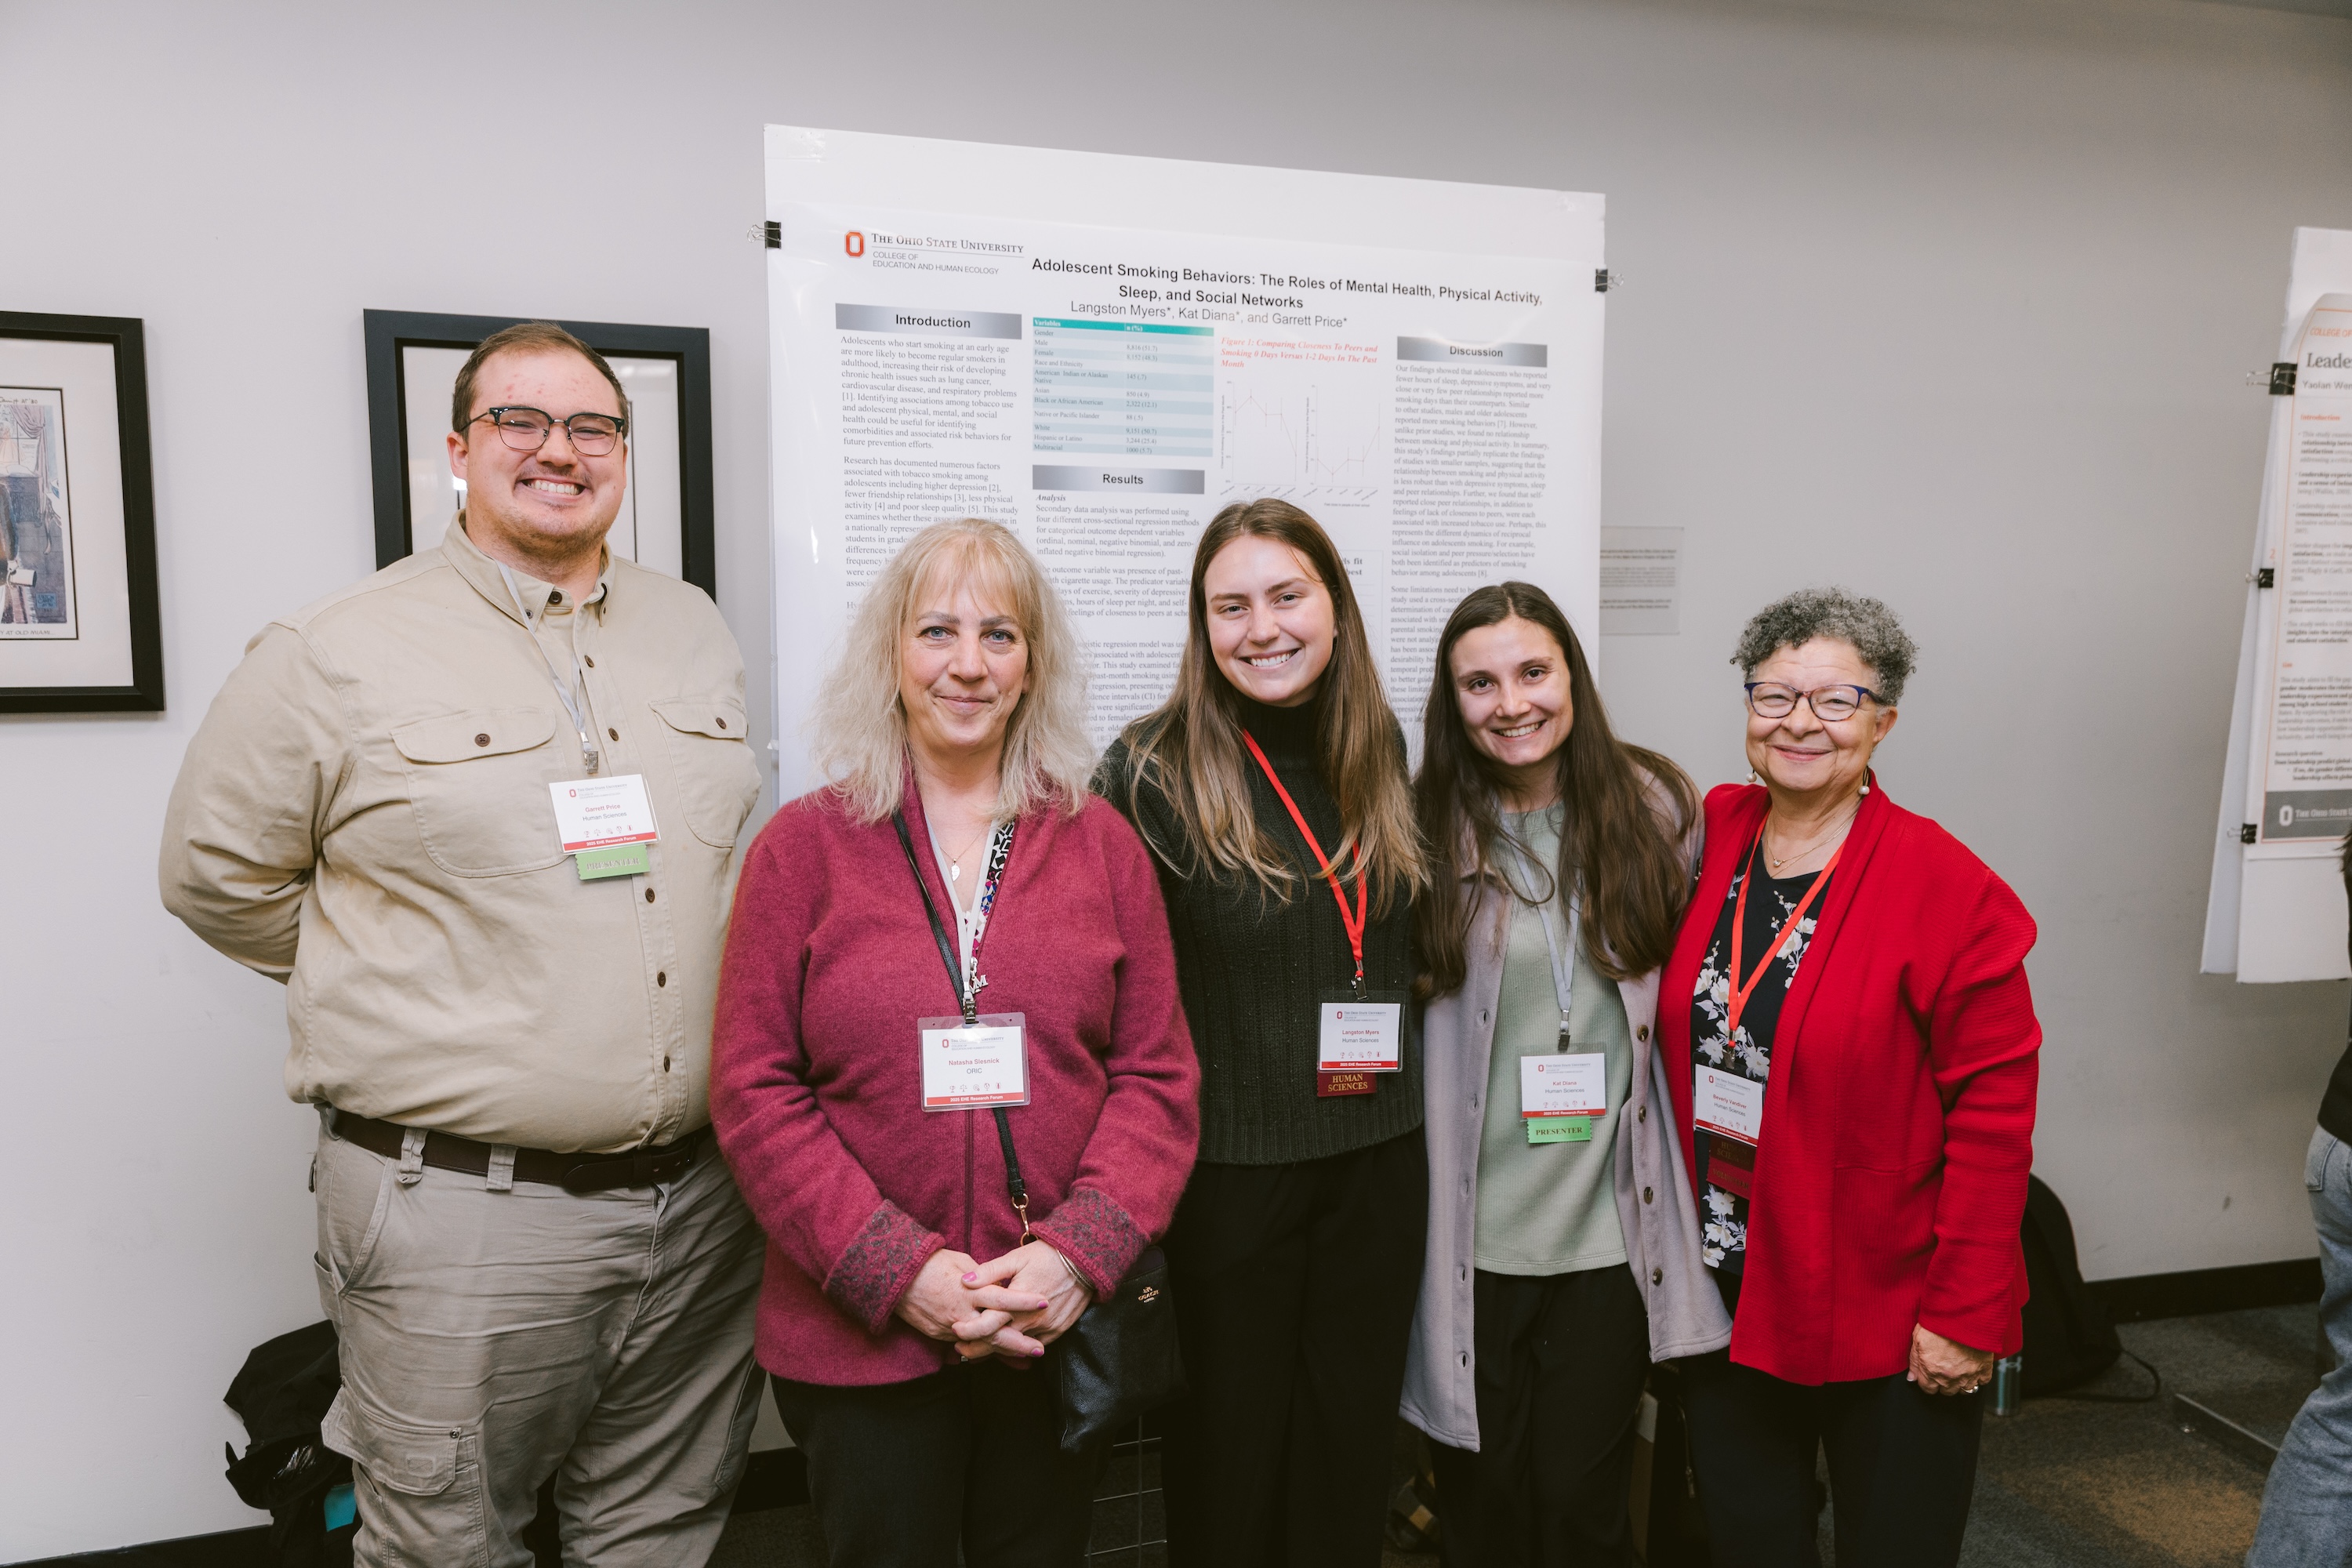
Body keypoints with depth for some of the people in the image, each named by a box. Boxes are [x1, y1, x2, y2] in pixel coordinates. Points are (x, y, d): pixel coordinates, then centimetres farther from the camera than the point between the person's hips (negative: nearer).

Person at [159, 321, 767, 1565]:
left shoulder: (699, 635, 10)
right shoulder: (334, 655, -5)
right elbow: (219, 875, 3)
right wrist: (404, 981, 3)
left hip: (703, 1200, 4)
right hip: (456, 1213, -4)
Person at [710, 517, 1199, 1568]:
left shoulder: (1102, 845, 3)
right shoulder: (804, 846, -2)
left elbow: (1159, 1076, 1)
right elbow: (754, 1093, -5)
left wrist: (1080, 1253, -12)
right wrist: (901, 1272, -13)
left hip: (1062, 1332, 2)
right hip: (860, 1342, -1)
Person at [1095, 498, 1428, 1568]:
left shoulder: (1380, 750, 4)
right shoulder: (1153, 772, -12)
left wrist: (1400, 1077, 10)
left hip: (1379, 1159, 5)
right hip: (1227, 1168, -4)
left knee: (1351, 1446, 18)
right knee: (1228, 1453, 12)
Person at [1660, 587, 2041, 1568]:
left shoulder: (1947, 888, -14)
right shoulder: (1710, 839, -1)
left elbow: (1995, 1107, -14)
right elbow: (1673, 1050, 8)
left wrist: (1967, 1312, -14)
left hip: (1889, 1314, -4)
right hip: (1723, 1296, 4)